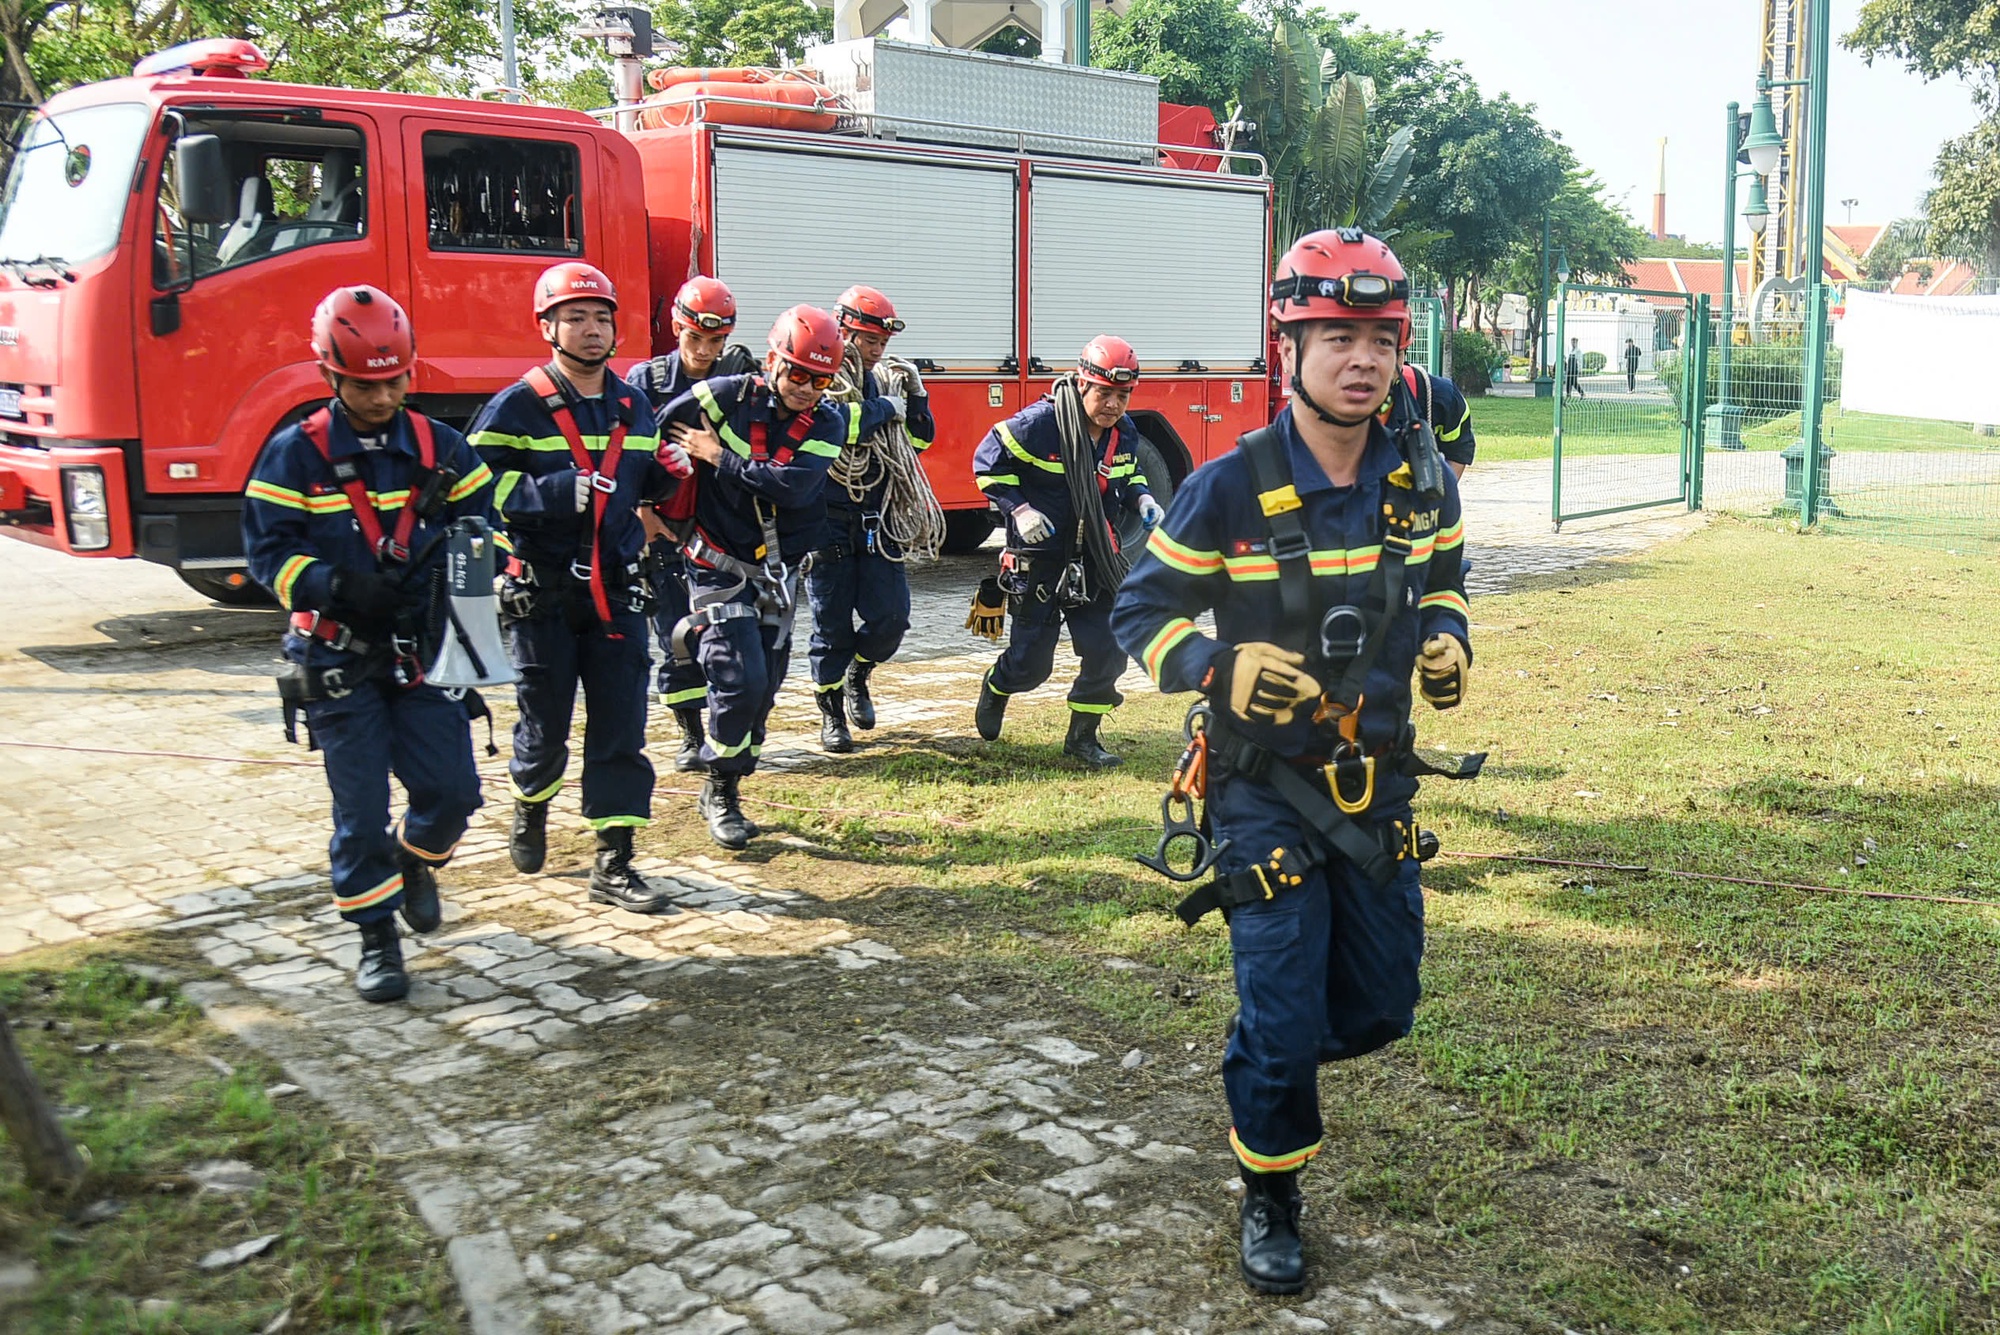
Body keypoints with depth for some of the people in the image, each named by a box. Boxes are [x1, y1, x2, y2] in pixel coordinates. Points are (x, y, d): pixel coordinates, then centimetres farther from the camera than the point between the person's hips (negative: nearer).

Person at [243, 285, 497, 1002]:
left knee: (451, 790, 1)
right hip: (339, 658, -2)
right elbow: (268, 549, -7)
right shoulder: (295, 453, -4)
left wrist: (449, 565, -14)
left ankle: (413, 861, 34)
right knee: (361, 806, 1)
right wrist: (339, 587, -23)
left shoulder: (439, 446, 4)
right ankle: (377, 937, 16)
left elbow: (486, 519, 8)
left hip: (422, 648, 3)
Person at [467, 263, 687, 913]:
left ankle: (613, 864, 4)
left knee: (621, 728, -1)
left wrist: (667, 470, 2)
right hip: (542, 596, -4)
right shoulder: (518, 407, -6)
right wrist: (560, 492, -27)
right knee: (545, 725, 9)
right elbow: (480, 489, -15)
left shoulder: (634, 406, 11)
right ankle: (531, 807, 40)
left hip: (618, 592, 4)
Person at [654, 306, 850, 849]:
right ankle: (721, 793, 4)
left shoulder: (828, 422, -7)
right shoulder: (724, 396, -12)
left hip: (779, 571, 4)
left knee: (765, 686, 8)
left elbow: (792, 485, -23)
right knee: (740, 679, -12)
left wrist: (720, 458, -18)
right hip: (720, 564, -4)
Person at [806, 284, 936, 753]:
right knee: (832, 625, 2)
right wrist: (885, 408, -13)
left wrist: (914, 394, 3)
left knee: (890, 618, 0)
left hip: (876, 525, 5)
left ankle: (857, 675, 29)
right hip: (828, 523, -5)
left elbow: (921, 438, 19)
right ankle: (832, 714, 17)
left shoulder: (880, 383, 14)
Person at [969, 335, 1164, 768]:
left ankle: (1082, 736, 16)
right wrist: (1019, 509, -20)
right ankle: (995, 688, 38)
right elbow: (988, 461, -11)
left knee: (1109, 651, -3)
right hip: (1039, 558, -5)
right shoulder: (1040, 423, -19)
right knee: (1031, 663, 3)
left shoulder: (1124, 431, 1)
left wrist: (1142, 499, -2)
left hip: (1094, 559, 5)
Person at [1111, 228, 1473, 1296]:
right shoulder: (1228, 491, -17)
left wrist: (1445, 641, -5)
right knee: (1283, 1017, -1)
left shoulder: (1421, 478, -3)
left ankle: (1269, 1055, 46)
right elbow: (1142, 613, -9)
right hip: (1266, 786, -5)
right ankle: (1269, 1202, 24)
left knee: (1379, 1007, 13)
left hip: (1377, 784, 5)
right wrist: (1218, 668, -27)